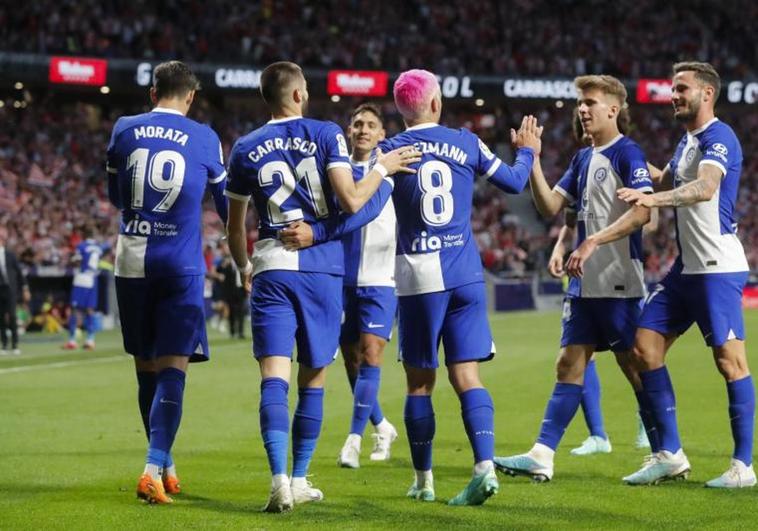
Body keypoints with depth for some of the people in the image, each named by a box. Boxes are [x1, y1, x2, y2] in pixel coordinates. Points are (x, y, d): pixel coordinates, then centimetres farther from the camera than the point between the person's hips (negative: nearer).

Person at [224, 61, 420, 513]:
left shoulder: (246, 150, 7)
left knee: (274, 377, -6)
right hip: (322, 267, -1)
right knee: (313, 379, 10)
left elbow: (235, 226, 15)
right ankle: (300, 480, 15)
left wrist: (243, 267, 33)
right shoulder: (326, 135, -1)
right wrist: (382, 169, 5)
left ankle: (280, 479, -23)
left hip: (271, 268, 1)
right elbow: (351, 201, -12)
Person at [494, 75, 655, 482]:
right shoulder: (583, 159, 15)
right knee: (569, 365, 5)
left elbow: (642, 211, -21)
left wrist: (593, 242, -27)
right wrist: (531, 159, 2)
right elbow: (549, 206, 12)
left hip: (619, 283, -8)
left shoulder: (627, 154, -10)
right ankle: (542, 456, 4)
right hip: (585, 285, 8)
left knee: (635, 365, -2)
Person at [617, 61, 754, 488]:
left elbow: (706, 188, -31)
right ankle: (671, 455, 9)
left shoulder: (718, 137, -12)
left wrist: (654, 198, -44)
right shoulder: (688, 142, 17)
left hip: (718, 268, -10)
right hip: (686, 268, 10)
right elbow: (668, 181, 37)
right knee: (646, 347, 4)